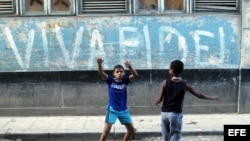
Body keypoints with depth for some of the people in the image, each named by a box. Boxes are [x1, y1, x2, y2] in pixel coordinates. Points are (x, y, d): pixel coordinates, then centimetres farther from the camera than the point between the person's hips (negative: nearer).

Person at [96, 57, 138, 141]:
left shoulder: (125, 80, -3)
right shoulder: (110, 80, -8)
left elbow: (135, 75, -18)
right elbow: (101, 73, -23)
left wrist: (130, 67, -38)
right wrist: (99, 64, -43)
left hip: (123, 110, 4)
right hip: (112, 109, -4)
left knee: (131, 129, 12)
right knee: (106, 130, -11)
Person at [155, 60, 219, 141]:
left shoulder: (165, 82, -6)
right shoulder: (184, 85, -6)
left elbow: (159, 99, -7)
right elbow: (198, 95, 4)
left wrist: (157, 102, 18)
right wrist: (211, 98, 19)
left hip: (164, 113, 2)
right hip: (176, 114, -2)